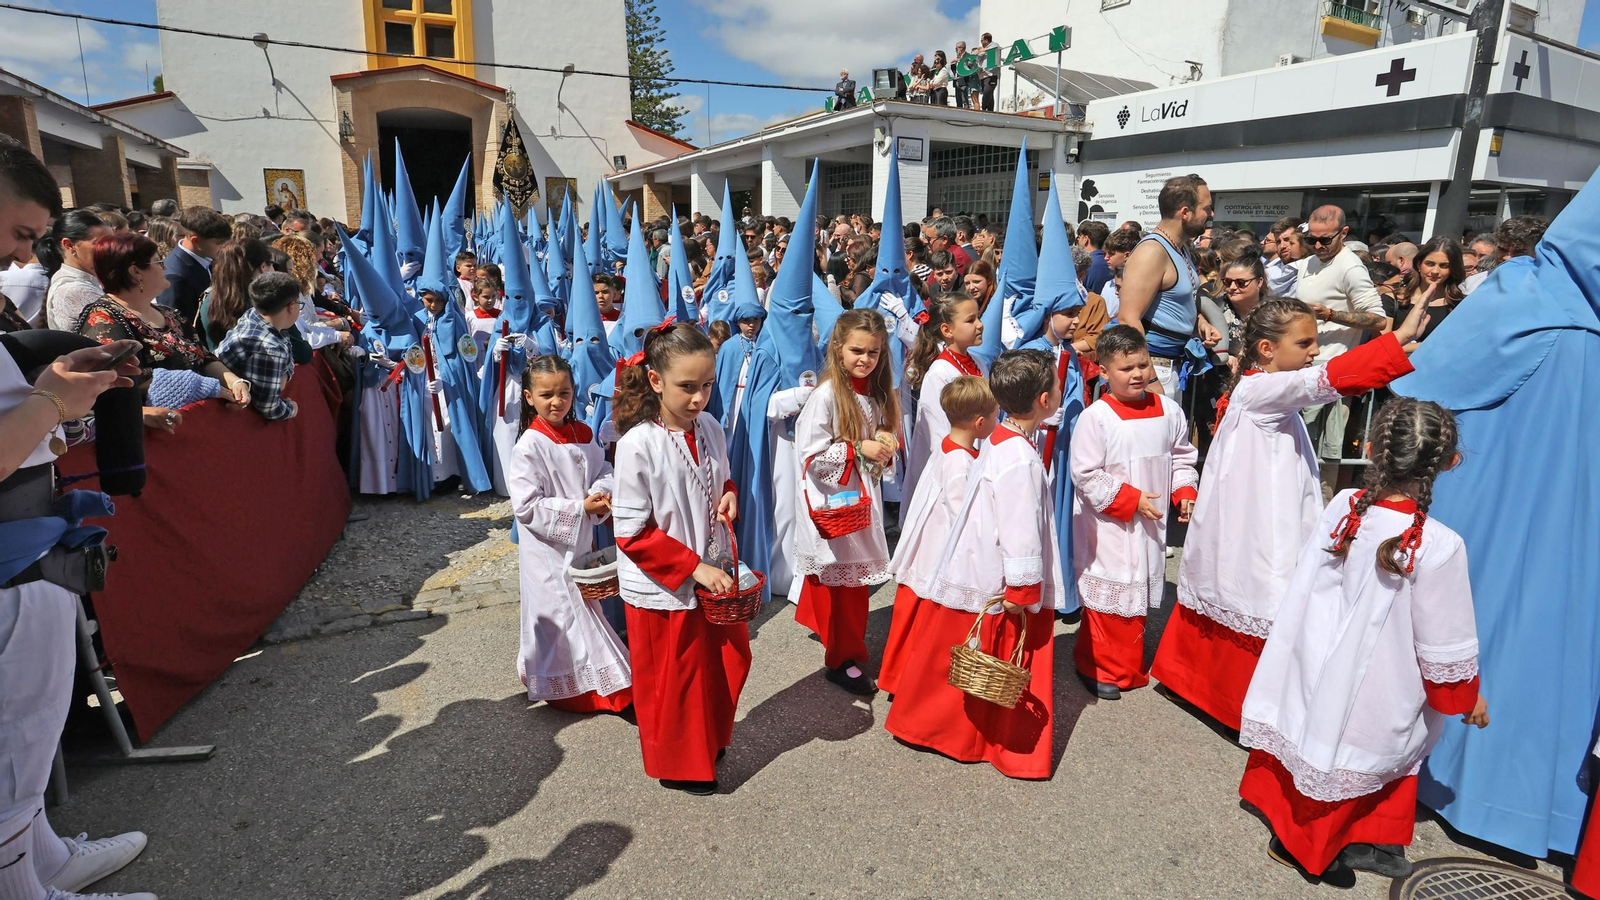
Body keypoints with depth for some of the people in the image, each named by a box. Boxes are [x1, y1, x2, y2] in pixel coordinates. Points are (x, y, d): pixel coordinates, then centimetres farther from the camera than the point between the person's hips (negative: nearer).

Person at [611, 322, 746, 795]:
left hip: (713, 574, 6)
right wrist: (694, 568, -22)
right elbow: (632, 533, -19)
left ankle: (711, 740, 46)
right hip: (662, 589, -6)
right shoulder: (638, 444, -22)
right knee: (675, 682, 13)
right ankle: (679, 766, 37)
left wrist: (729, 496, -8)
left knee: (729, 661, 19)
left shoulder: (710, 428, -4)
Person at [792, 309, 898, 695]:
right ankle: (843, 659, 20)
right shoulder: (826, 395, -17)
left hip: (862, 496, 6)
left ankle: (850, 639, 31)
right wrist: (858, 449, -20)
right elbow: (810, 453, -19)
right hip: (830, 501, -6)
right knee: (839, 580, 5)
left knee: (858, 576, 12)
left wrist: (886, 448, -5)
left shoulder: (878, 393, 5)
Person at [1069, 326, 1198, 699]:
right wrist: (1131, 499, -18)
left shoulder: (1168, 411, 1)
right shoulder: (1095, 417, -16)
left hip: (1152, 522, 6)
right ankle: (1100, 667, 20)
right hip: (1109, 525, -6)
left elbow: (1182, 458, 13)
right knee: (1109, 591, 2)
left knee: (1141, 588, 18)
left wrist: (1185, 492, -2)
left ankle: (1130, 661, 37)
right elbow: (1086, 475, -16)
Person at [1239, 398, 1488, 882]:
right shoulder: (1440, 546, -23)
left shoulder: (1342, 507, -12)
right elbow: (1445, 642, -12)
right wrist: (1468, 697, 6)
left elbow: (1305, 587, 1)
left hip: (1317, 670, 4)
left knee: (1318, 730, 23)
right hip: (1379, 690, -4)